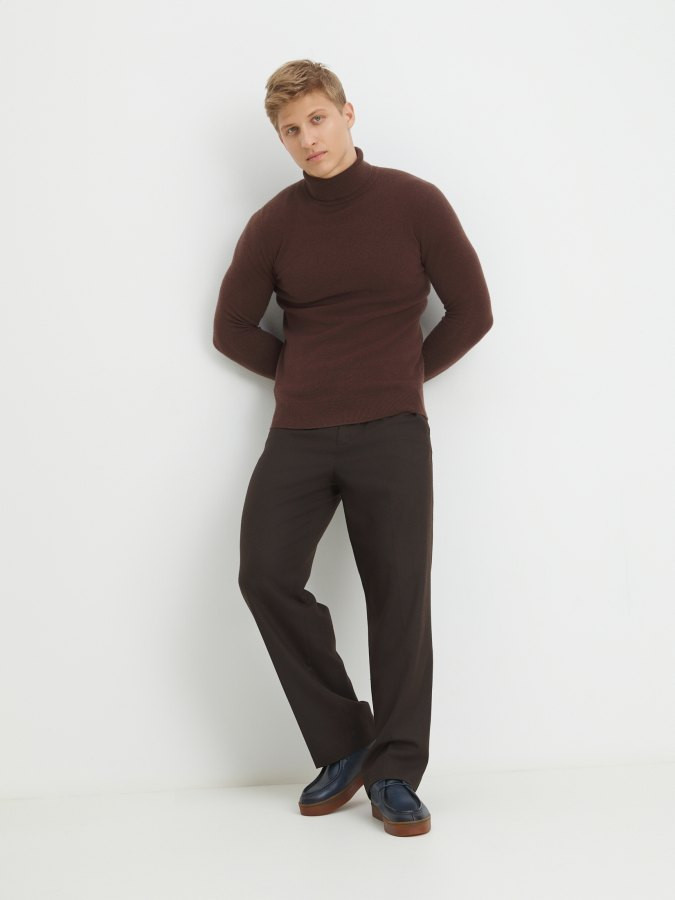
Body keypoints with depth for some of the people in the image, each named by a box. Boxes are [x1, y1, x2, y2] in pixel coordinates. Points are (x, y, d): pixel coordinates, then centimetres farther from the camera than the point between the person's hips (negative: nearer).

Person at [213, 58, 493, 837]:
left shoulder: (414, 203, 1)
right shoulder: (274, 225, 5)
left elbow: (472, 312, 5)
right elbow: (232, 328, 15)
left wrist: (410, 373, 9)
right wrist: (302, 373, 11)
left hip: (391, 431, -1)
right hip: (298, 433, 2)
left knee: (399, 596, -4)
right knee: (265, 575, -13)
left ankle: (393, 775, 11)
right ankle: (342, 747, 5)